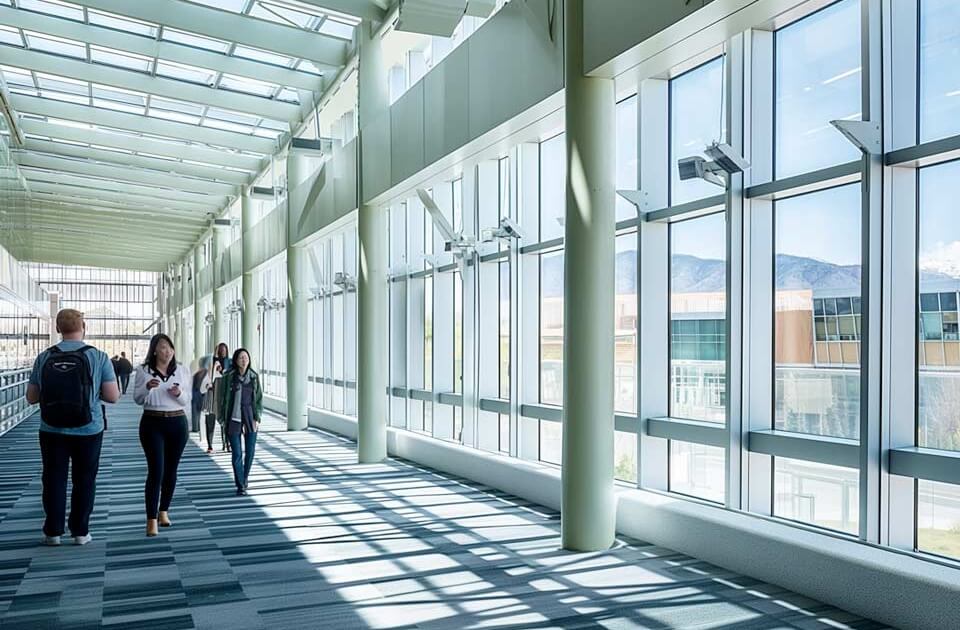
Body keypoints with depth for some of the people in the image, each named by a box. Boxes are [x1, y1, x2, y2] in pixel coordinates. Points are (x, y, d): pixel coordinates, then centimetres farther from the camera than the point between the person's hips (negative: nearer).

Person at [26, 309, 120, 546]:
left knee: (54, 480, 13)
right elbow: (113, 396, -10)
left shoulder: (44, 357, -3)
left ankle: (53, 531, 18)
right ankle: (80, 531, 16)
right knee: (84, 481, 10)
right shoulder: (98, 357, -9)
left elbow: (31, 397, 2)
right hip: (88, 431, -1)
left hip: (52, 431, 1)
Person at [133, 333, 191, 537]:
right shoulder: (144, 370, -1)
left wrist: (179, 394, -16)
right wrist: (147, 387, -18)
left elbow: (187, 401, 6)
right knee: (155, 471, -9)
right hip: (153, 423, -2)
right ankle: (151, 519, -5)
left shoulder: (181, 370, 4)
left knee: (171, 470, 10)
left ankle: (164, 511, 27)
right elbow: (137, 399, 1)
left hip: (178, 423, 3)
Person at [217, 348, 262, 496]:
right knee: (237, 453, -2)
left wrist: (257, 418, -2)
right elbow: (222, 398, 0)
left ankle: (245, 478, 30)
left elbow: (259, 398, 5)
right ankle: (240, 485, 5)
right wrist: (222, 418, -1)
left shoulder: (254, 377, 3)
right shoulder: (228, 377, -4)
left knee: (250, 451, 8)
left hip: (250, 416, 2)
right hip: (234, 417, -2)